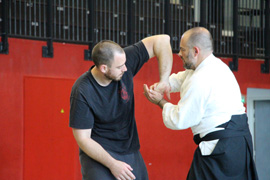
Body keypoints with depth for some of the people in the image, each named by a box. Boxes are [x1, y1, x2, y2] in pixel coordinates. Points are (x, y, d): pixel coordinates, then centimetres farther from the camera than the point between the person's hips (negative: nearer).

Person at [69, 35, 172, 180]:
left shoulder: (122, 61, -14)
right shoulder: (82, 92, -22)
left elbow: (161, 40, -11)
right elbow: (82, 139, -17)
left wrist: (164, 80, -16)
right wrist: (112, 164, -21)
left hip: (130, 150, 5)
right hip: (97, 152, -5)